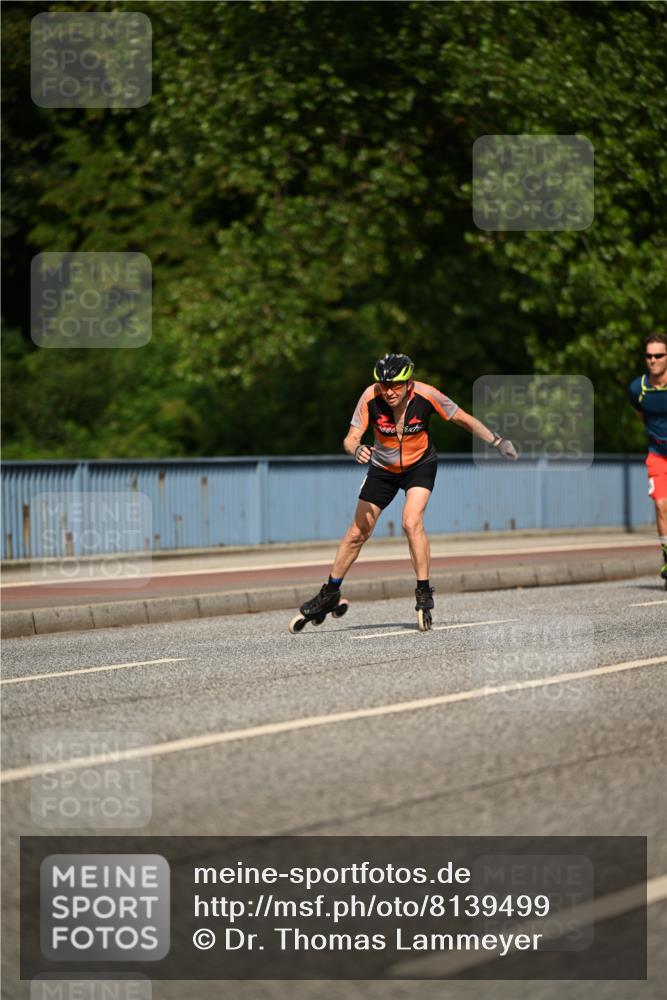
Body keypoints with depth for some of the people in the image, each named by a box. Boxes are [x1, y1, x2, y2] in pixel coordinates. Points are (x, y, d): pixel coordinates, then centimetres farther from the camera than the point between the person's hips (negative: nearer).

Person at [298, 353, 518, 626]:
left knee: (412, 522, -25)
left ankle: (424, 592, -14)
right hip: (383, 468, 2)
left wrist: (497, 441, -14)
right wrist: (357, 450, -47)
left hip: (420, 465, -2)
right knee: (358, 533, 5)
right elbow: (350, 438, -24)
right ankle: (330, 593, 20)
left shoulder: (426, 395, -27)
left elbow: (463, 419, -12)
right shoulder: (371, 398, -26)